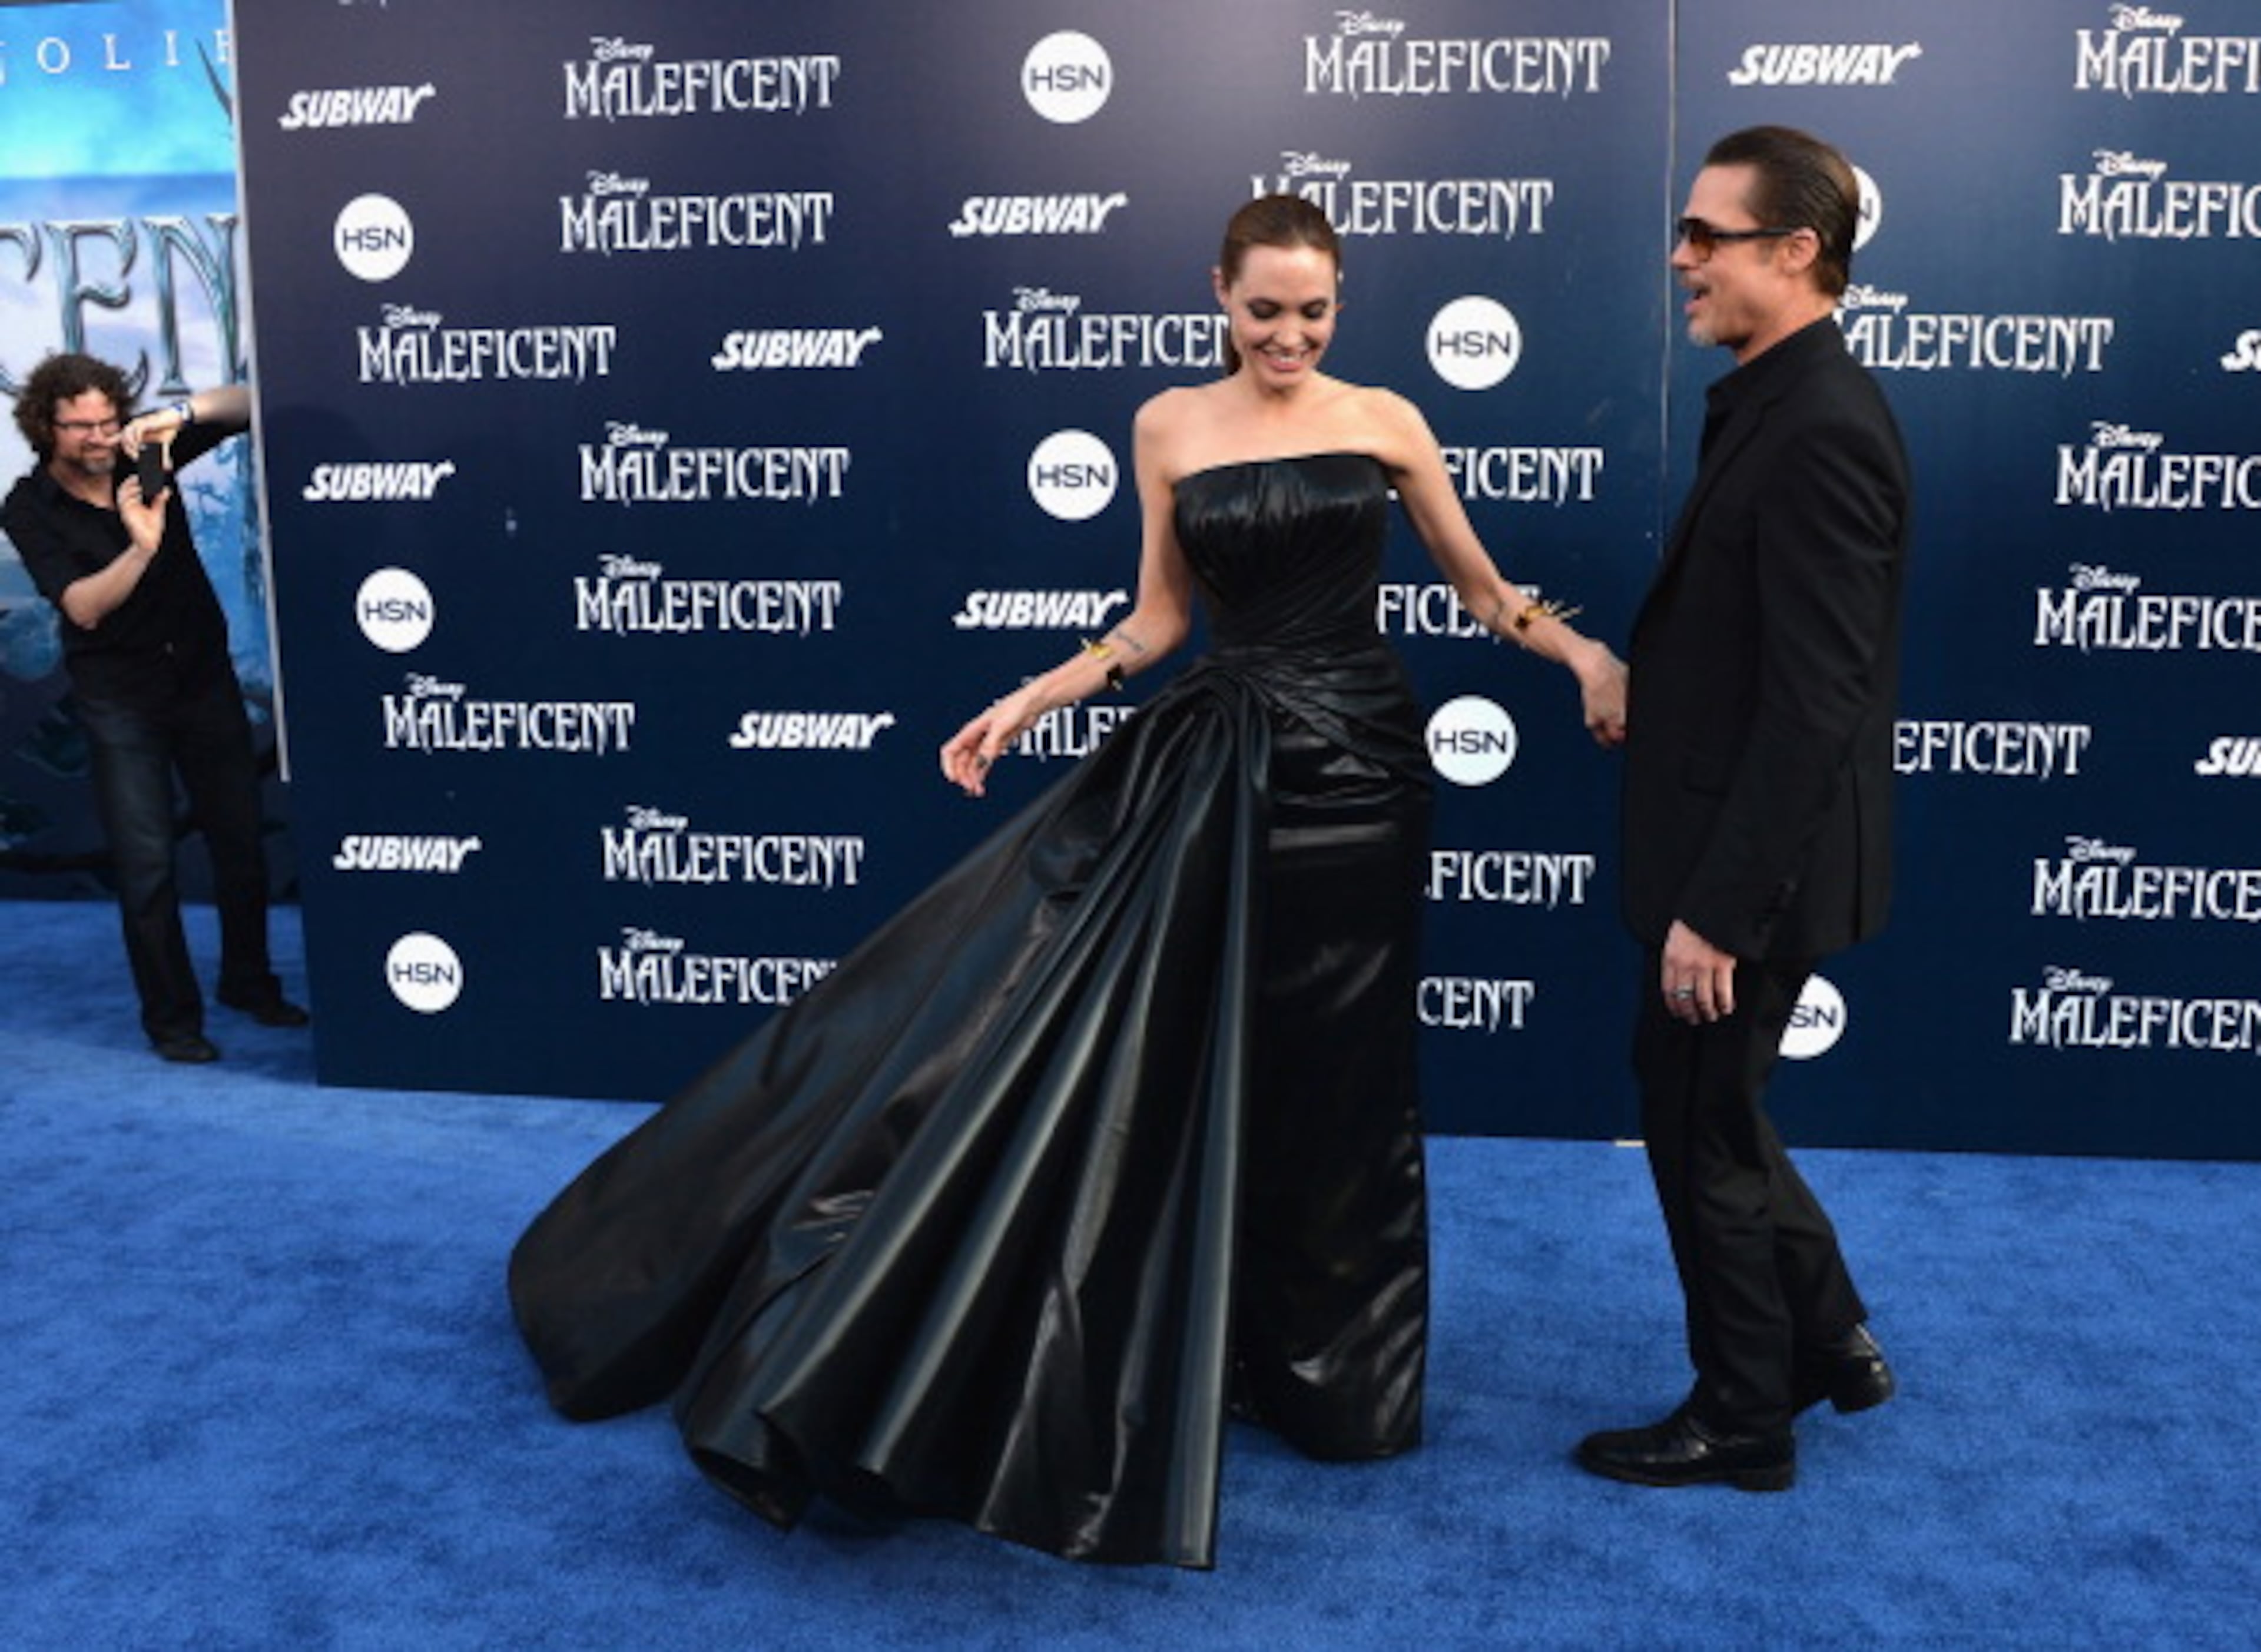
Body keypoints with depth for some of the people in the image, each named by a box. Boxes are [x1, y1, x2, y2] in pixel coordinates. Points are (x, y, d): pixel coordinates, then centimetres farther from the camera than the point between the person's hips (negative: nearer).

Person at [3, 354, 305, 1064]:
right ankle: (172, 1017, 8)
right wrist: (139, 548, -38)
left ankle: (250, 982, 28)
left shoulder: (146, 452, -5)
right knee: (146, 861, -5)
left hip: (204, 675, 3)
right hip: (120, 699, -3)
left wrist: (182, 413, -27)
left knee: (241, 839, 9)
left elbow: (247, 405, -8)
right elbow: (83, 607, -22)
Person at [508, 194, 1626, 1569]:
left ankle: (1330, 1366, 28)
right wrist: (1031, 703, -2)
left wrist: (1586, 653, -8)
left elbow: (1484, 591, 8)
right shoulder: (1170, 426, 4)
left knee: (1333, 1074, 8)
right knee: (1180, 1053, 0)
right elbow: (1161, 621, 8)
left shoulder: (1386, 422, 2)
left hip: (1356, 765, 0)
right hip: (1213, 766, 1)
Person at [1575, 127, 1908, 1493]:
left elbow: (1812, 705, -25)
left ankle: (1745, 1422, 26)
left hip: (1754, 866, -10)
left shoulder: (1820, 429, -21)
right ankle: (1830, 1342, 39)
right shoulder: (1782, 404, 9)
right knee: (1704, 1112, 22)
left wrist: (1719, 908, -23)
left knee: (1705, 1128, 6)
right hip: (1730, 849, 10)